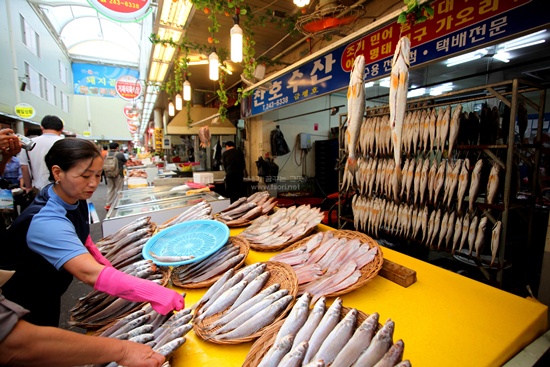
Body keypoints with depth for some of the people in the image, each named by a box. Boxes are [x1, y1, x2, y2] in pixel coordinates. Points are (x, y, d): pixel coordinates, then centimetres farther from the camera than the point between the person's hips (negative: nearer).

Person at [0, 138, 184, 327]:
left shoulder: (74, 198, -13)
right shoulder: (46, 221, -39)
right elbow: (90, 273, -50)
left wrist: (99, 259, -6)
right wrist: (155, 293, -54)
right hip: (21, 307, -7)